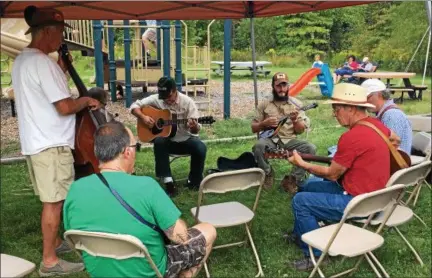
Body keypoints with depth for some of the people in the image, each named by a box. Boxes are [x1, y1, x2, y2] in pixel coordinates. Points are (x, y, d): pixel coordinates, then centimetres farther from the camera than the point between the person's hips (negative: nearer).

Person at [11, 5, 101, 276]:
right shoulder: (43, 62, -19)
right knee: (54, 201, -2)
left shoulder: (22, 60, 13)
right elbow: (64, 107, -23)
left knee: (53, 199, 21)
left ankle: (56, 242, 35)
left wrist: (61, 71, 13)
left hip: (36, 142, 10)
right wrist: (86, 100, -5)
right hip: (51, 144, -10)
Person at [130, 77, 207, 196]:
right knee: (159, 141, -34)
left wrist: (194, 126, -37)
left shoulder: (187, 102, -12)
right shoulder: (156, 99, -6)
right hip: (167, 139, 1)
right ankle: (168, 180, -27)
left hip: (185, 139, -1)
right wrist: (143, 117, -20)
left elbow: (195, 130, -13)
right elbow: (134, 106, -2)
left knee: (201, 148, -30)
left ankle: (194, 181, -6)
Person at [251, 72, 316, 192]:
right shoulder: (264, 104, 8)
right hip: (270, 139, -1)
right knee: (258, 146, -35)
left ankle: (292, 180, -11)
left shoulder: (296, 104, 9)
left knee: (310, 148, -26)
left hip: (289, 140, 1)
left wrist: (295, 120, -16)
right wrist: (264, 123, -11)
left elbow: (301, 131, 5)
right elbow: (253, 128, 9)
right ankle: (268, 174, -6)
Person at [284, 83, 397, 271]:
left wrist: (301, 164, -1)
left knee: (300, 201, -6)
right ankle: (301, 234, 33)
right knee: (308, 186, 19)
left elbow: (331, 174, -15)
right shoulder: (377, 125, 3)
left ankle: (316, 254, 1)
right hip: (372, 194, 10)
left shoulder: (352, 137, -25)